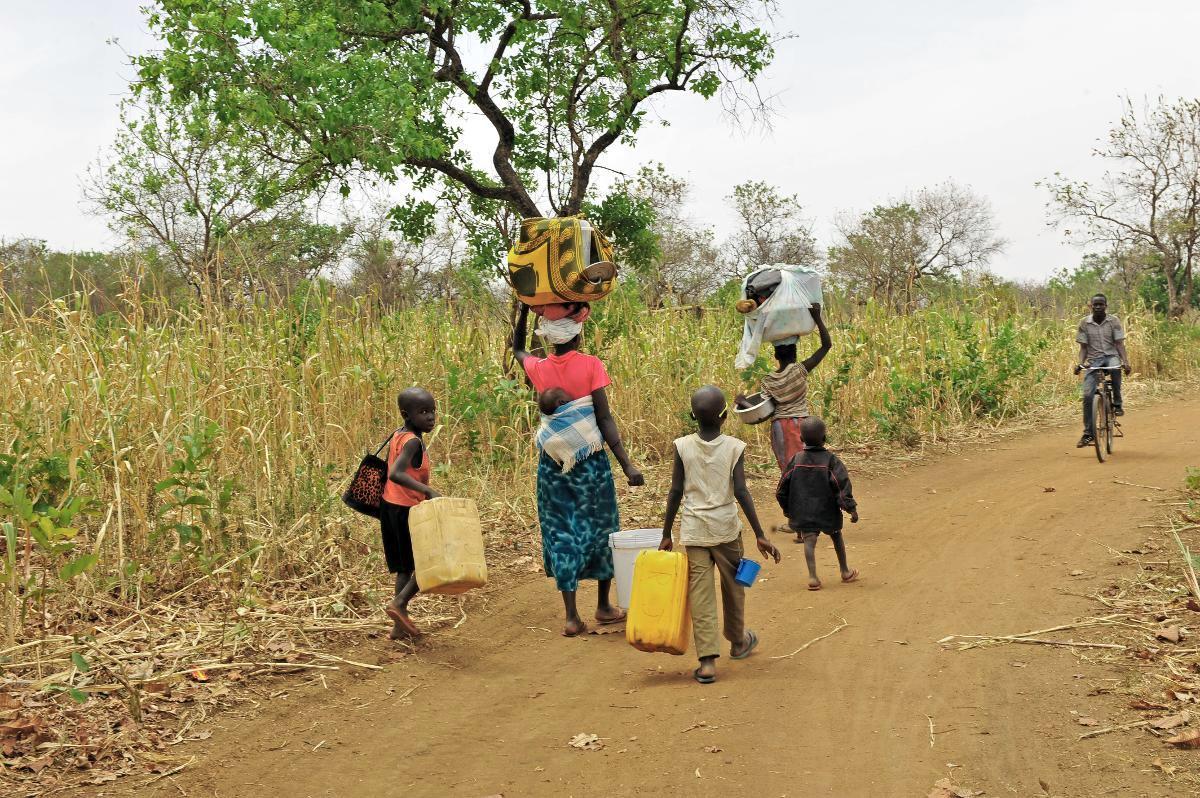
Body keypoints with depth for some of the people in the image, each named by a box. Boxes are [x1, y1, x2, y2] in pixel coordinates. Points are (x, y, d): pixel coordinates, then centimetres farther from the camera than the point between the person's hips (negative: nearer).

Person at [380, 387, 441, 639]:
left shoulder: (397, 435, 8)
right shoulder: (413, 442, -19)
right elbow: (396, 474, -33)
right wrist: (427, 490, -39)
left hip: (390, 506, 9)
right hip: (407, 510, -9)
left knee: (405, 567, 15)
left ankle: (400, 624, 17)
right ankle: (399, 603, -3)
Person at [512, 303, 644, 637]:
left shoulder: (539, 369, -1)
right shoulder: (591, 366, -10)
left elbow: (517, 349, 23)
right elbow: (605, 419, -14)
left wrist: (524, 309, 22)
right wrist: (627, 464, -14)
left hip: (552, 464, 2)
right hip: (591, 461, -2)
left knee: (561, 534, 7)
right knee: (600, 529, 13)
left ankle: (572, 617, 4)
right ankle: (604, 607, 24)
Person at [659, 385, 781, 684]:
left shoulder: (683, 446, -3)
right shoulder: (735, 447, -6)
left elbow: (676, 493, -2)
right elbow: (741, 493, -11)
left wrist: (666, 535, 6)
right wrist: (760, 535, -7)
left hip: (693, 530, 0)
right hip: (726, 528, 0)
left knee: (700, 595, 0)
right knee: (733, 587, 20)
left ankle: (707, 661, -6)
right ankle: (738, 641, 39)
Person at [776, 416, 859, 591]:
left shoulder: (796, 460, -2)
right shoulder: (831, 460, -10)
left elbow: (782, 489, 3)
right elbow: (842, 486, -17)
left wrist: (787, 509, 16)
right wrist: (851, 508, -13)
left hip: (804, 512, 1)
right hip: (828, 511, -1)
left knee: (809, 540, -3)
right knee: (836, 537, 19)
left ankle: (812, 576, -21)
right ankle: (845, 571, 33)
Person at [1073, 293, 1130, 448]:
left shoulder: (1114, 321, -1)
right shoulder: (1084, 323, 2)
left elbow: (1120, 344, -5)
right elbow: (1083, 348, 4)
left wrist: (1126, 362, -21)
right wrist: (1079, 363, -14)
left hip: (1111, 356, -1)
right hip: (1094, 360, 1)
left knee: (1115, 368, -40)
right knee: (1088, 395, -13)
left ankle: (1117, 403, -17)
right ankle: (1088, 434, -3)